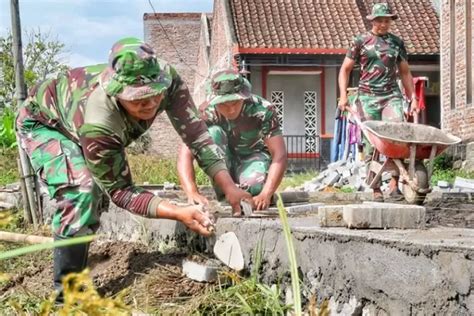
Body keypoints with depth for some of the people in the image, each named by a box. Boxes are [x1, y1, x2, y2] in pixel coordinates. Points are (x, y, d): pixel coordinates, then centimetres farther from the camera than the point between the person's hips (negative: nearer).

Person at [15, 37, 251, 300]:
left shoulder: (168, 81, -34)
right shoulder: (98, 124, -46)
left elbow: (197, 135, -27)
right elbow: (121, 191, -35)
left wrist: (229, 187, -38)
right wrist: (179, 213, -46)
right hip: (41, 123, -7)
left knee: (96, 187, 20)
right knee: (80, 190, -30)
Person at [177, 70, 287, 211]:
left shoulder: (262, 110, -27)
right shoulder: (205, 113, -25)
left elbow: (279, 154, -32)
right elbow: (185, 153, -32)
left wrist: (265, 195, -45)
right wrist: (192, 193, -48)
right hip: (223, 163, 2)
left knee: (254, 185, -38)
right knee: (212, 132, -31)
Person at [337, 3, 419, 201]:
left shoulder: (397, 43, 13)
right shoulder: (361, 41, 6)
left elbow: (405, 73, 20)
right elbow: (345, 69, 9)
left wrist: (413, 98, 14)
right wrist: (343, 95, -3)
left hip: (392, 95, 1)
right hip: (368, 96, -1)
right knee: (372, 144, -1)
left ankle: (394, 184, -14)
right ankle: (376, 190, 5)